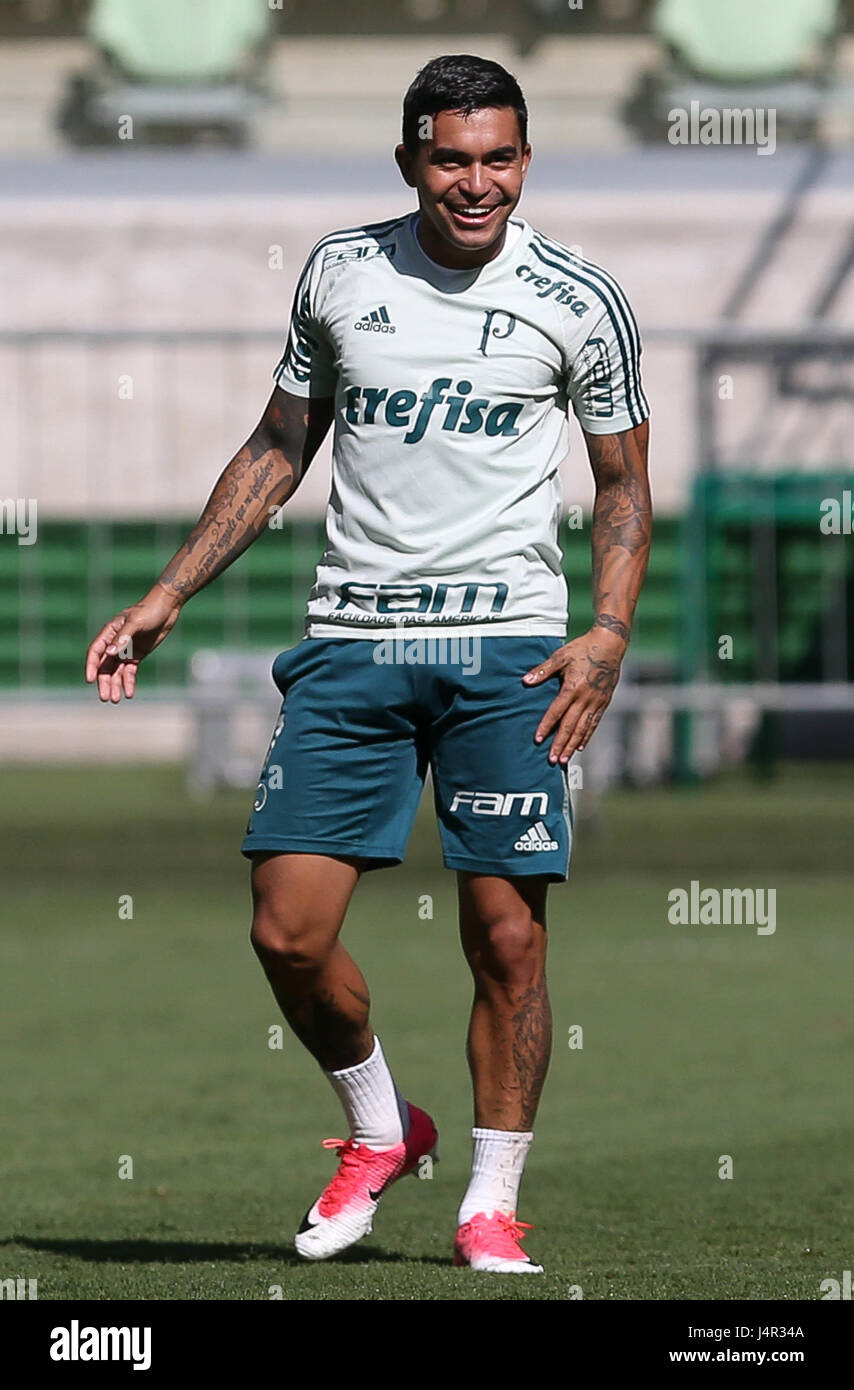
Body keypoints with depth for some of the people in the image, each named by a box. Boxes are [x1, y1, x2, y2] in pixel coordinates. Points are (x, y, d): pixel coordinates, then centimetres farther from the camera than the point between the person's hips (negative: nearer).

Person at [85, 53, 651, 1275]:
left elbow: (624, 485, 9)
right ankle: (380, 1129, 21)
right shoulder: (341, 272, 7)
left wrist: (609, 634, -7)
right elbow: (279, 450, 18)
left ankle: (491, 1206, 9)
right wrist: (166, 598, 14)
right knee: (288, 932, -5)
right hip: (352, 636, 2)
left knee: (507, 937, -5)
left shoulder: (576, 299, 1)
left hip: (507, 646, -2)